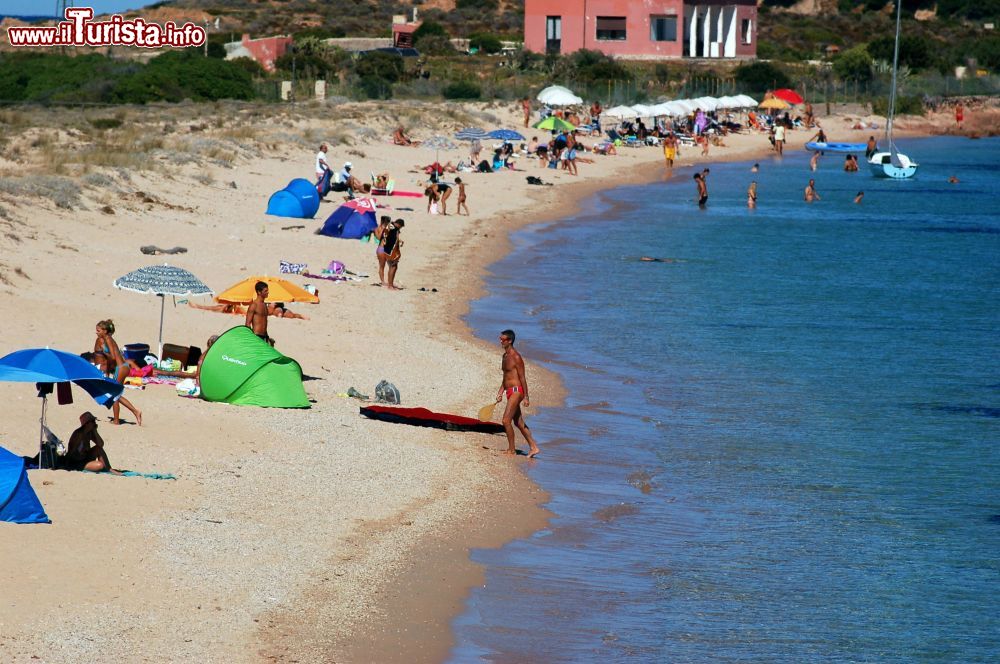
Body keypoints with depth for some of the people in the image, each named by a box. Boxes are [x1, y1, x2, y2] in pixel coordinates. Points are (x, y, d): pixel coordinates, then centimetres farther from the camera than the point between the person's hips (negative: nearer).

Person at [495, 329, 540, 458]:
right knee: (518, 422, 13)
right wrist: (500, 392, 17)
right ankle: (534, 447, 18)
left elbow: (522, 378, -14)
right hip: (510, 392, 10)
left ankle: (511, 450, -2)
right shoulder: (505, 356, 14)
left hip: (516, 391, -10)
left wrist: (526, 397, -15)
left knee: (506, 420, -11)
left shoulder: (516, 357, -14)